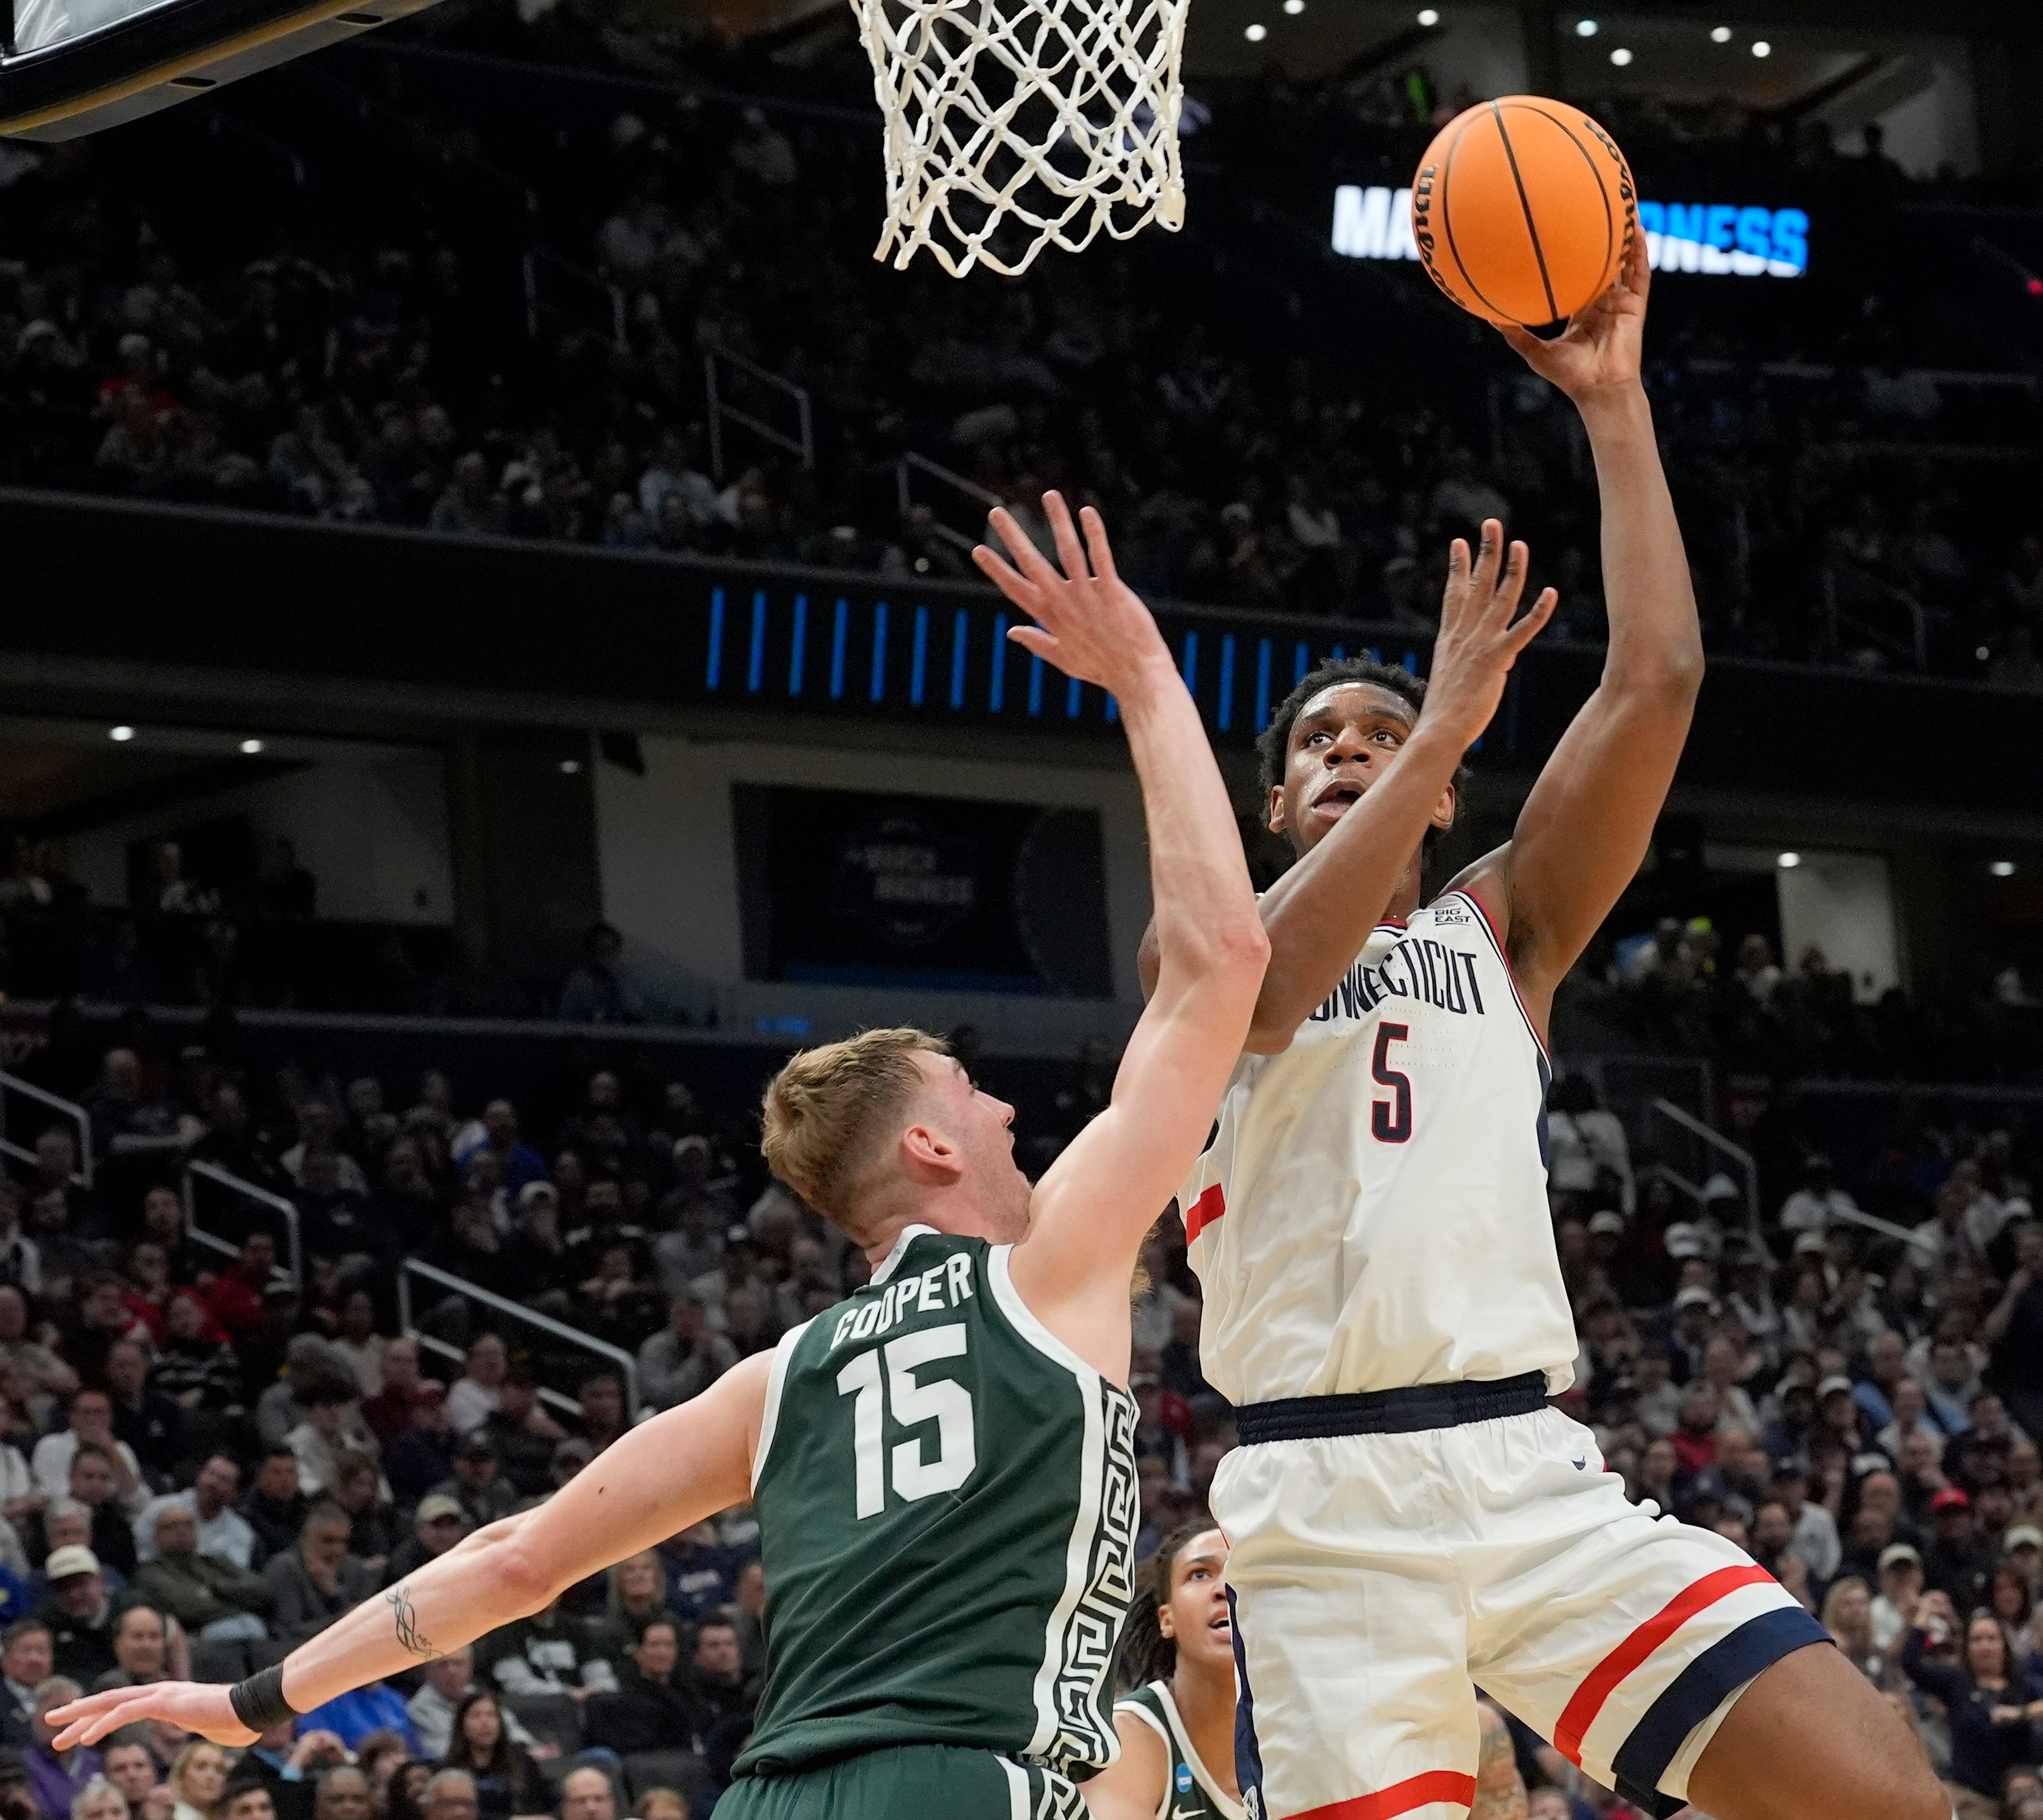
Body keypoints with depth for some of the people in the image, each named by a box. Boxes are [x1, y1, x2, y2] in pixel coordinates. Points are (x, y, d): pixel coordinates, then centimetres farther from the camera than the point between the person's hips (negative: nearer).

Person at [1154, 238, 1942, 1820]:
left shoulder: (1500, 930, 20)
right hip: (1324, 1498, -2)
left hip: (1531, 1476, 2)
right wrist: (1452, 716, -12)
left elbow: (1656, 682, 8)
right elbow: (1267, 985, -12)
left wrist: (1613, 404, 4)